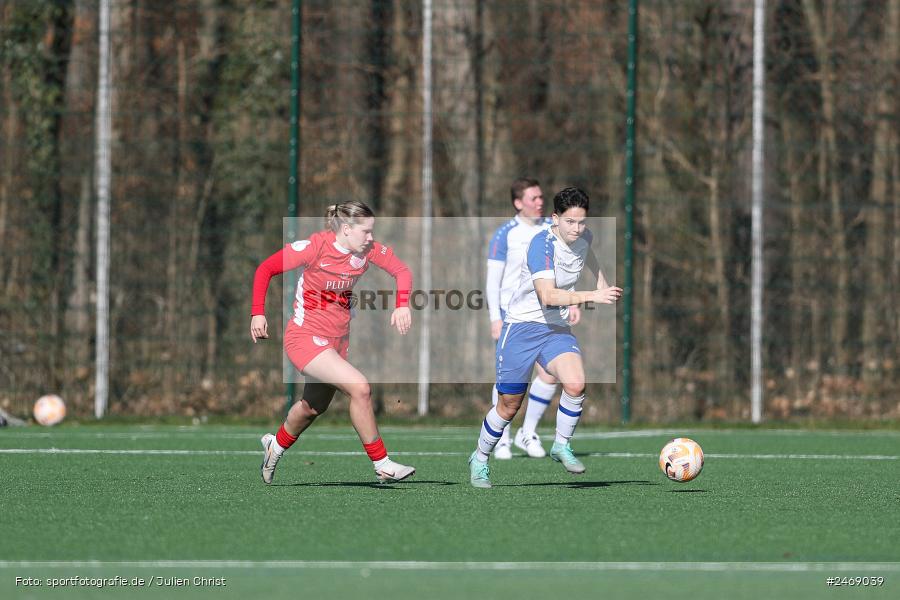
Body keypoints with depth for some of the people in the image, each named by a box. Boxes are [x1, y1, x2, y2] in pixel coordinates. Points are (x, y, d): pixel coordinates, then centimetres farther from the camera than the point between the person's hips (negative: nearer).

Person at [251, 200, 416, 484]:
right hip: (306, 336, -8)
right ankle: (381, 465, -12)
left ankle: (276, 445, 52)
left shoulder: (369, 249, -5)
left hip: (338, 340, 8)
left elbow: (401, 270, 6)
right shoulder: (315, 246, -20)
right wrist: (258, 312, -18)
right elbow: (266, 268, -13)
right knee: (360, 388, -22)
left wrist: (402, 306, -11)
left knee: (314, 406, 24)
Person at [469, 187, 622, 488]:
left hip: (557, 328, 5)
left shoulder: (583, 238, 1)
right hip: (522, 327, -5)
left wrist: (602, 281, 34)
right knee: (509, 405, 2)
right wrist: (592, 296, -39)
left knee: (575, 385, -23)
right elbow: (548, 296, -34)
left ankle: (561, 446, -1)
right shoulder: (542, 245, -22)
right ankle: (480, 459, 27)